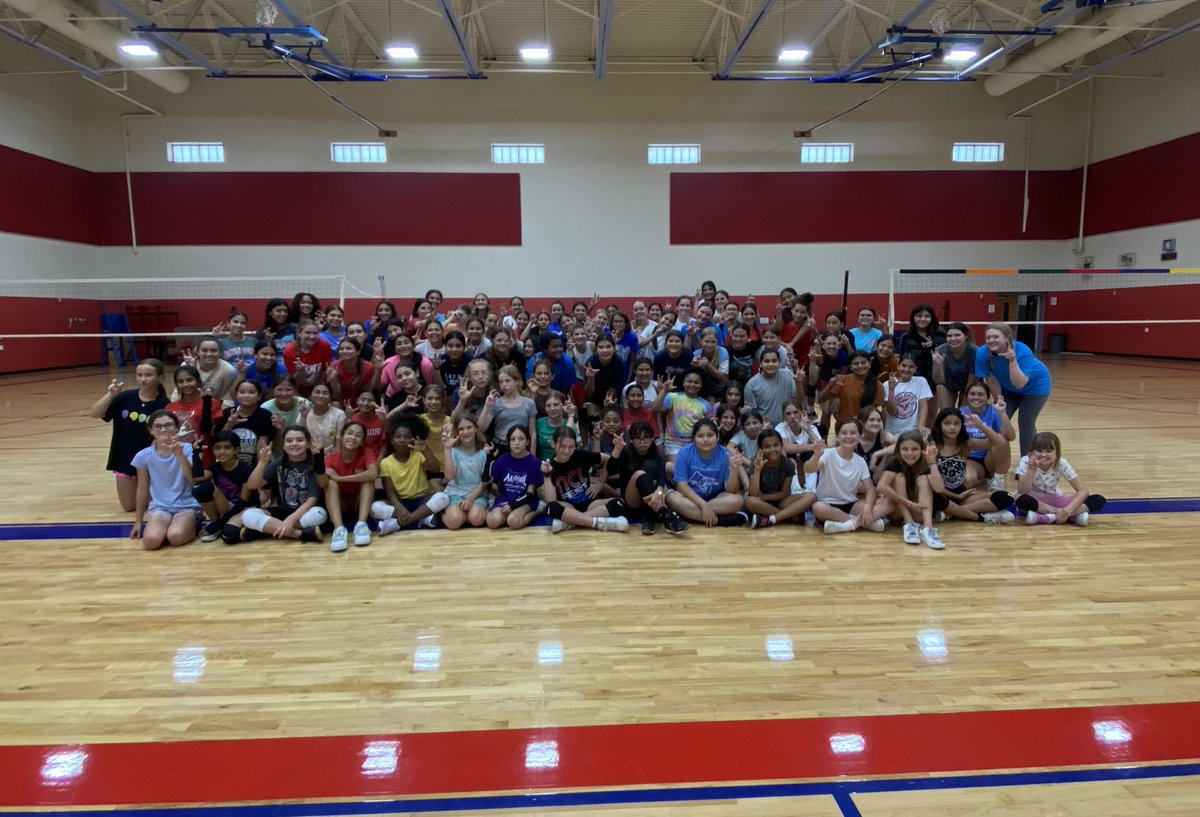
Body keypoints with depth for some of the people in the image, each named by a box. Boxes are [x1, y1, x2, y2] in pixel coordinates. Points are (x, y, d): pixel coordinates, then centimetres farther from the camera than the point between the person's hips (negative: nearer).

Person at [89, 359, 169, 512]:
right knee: (129, 507, 14)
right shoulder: (126, 397, -6)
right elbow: (94, 414, -12)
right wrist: (111, 394, -24)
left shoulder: (163, 404, -15)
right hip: (124, 459, 4)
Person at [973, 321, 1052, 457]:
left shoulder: (1023, 352, -37)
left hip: (1035, 385, -3)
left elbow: (1020, 384, -42)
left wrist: (1012, 360, -51)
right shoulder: (982, 354, -29)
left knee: (1025, 423, -8)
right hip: (1008, 388, 4)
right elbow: (992, 382, -17)